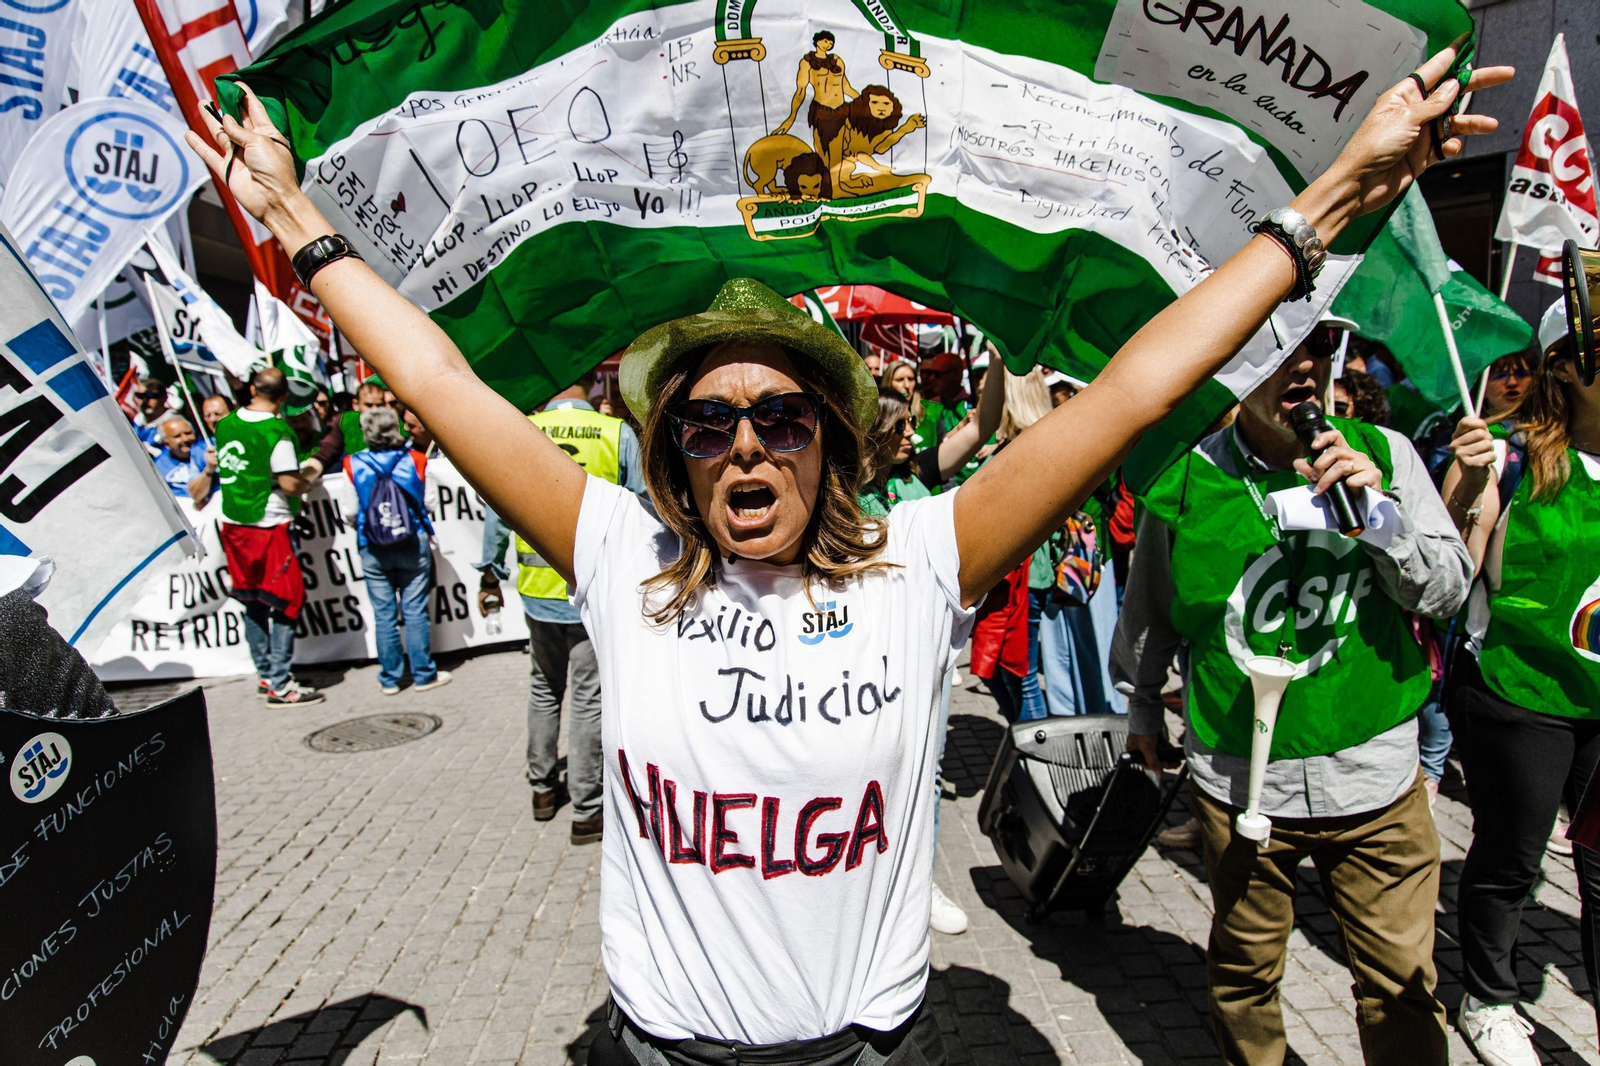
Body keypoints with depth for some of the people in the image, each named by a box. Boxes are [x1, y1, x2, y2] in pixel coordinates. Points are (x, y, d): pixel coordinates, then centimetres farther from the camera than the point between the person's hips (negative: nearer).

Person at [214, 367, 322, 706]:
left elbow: (224, 470, 16)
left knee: (252, 603, 15)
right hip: (270, 526, -7)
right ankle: (280, 686, 0)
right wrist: (307, 485, 0)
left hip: (234, 524, 7)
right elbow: (289, 483, -19)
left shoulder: (225, 425, 4)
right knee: (285, 604, 0)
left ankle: (265, 675, 24)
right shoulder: (276, 430, -16)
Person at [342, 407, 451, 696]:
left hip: (373, 550, 0)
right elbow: (428, 503, -1)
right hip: (414, 545, 0)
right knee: (415, 611, 5)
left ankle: (390, 678, 16)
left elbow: (350, 513, -1)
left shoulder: (353, 465, -5)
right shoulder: (415, 460, -5)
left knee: (384, 615, 8)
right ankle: (424, 674, 10)